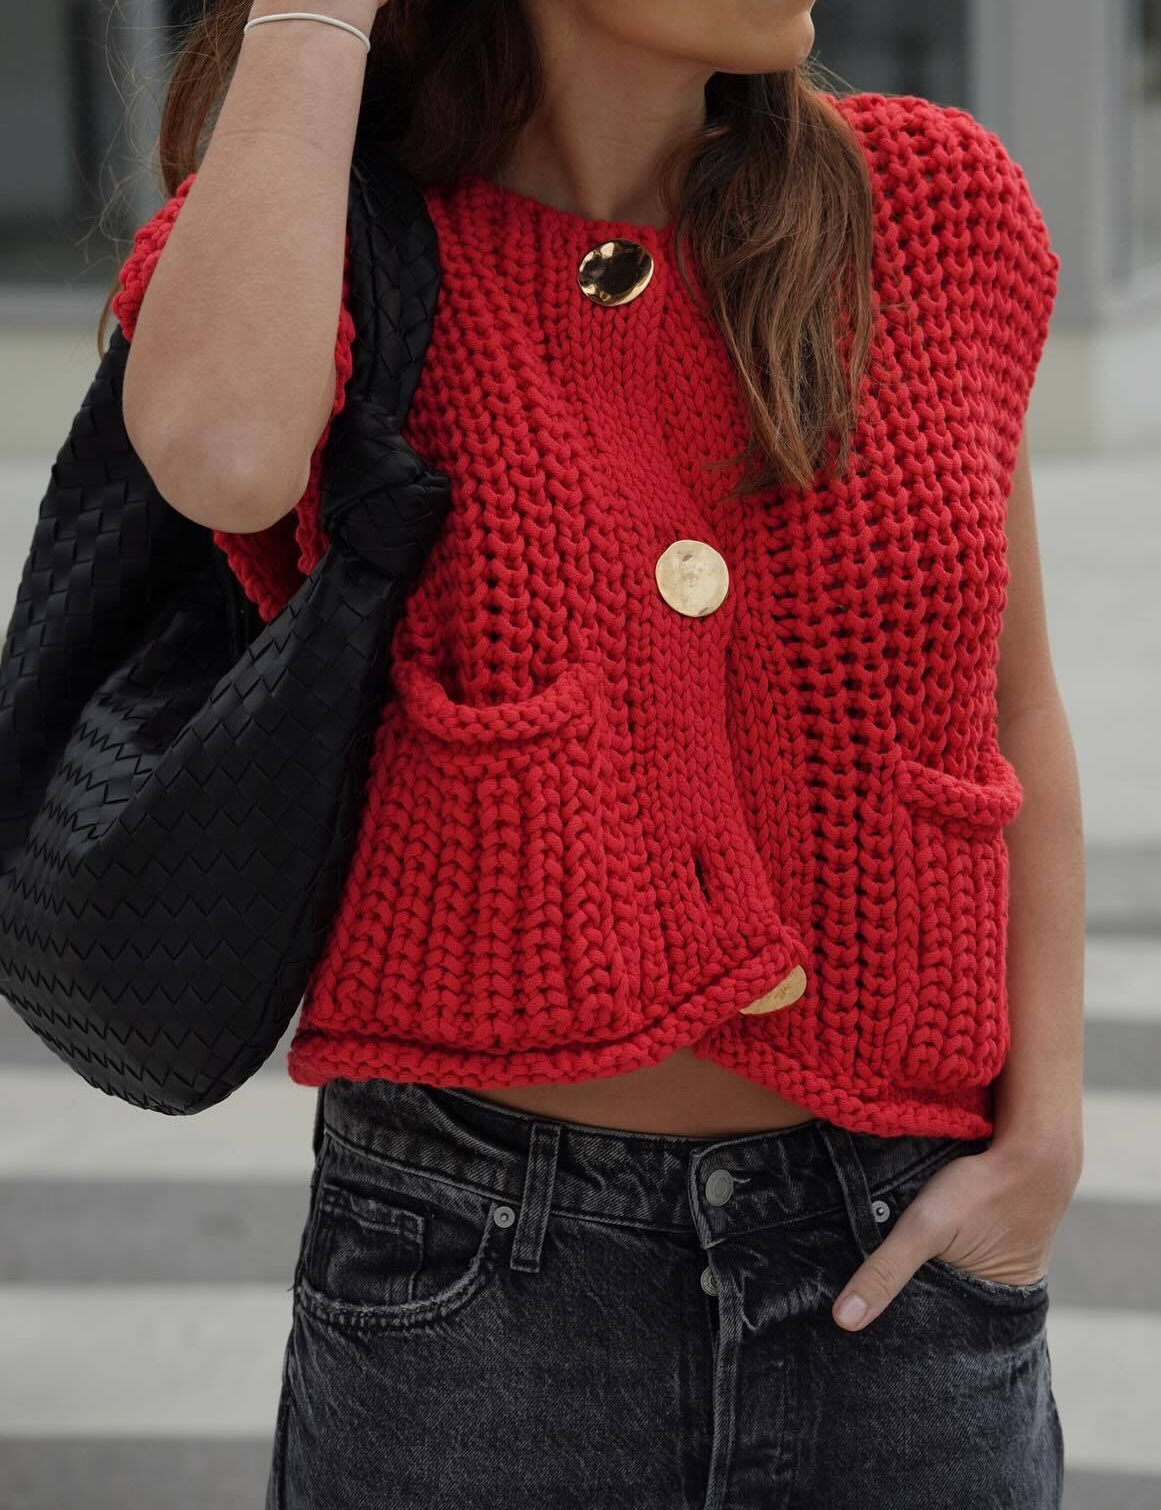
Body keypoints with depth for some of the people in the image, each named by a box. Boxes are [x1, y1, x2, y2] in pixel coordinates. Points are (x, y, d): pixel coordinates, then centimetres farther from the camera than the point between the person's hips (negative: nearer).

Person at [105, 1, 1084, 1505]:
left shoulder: (932, 203, 2)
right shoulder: (318, 243, -6)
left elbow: (1010, 704, 10)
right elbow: (222, 458, -31)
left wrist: (1043, 1138, 0)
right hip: (475, 1274, -2)